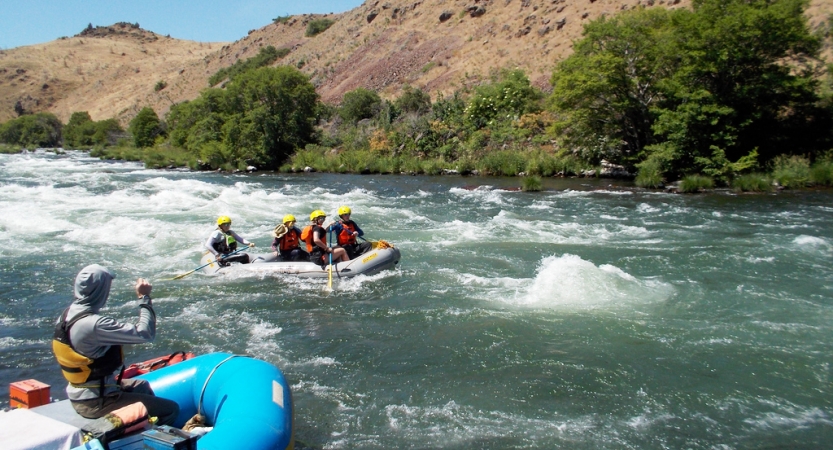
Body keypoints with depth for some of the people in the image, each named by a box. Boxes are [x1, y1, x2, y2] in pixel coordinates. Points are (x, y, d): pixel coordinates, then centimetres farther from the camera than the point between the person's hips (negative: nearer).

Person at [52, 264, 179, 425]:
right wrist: (144, 297, -16)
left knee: (142, 386, 32)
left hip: (77, 395, 10)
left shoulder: (66, 315, 1)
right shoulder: (95, 324, -29)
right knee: (171, 409, -8)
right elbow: (145, 333, -27)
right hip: (96, 403, -10)